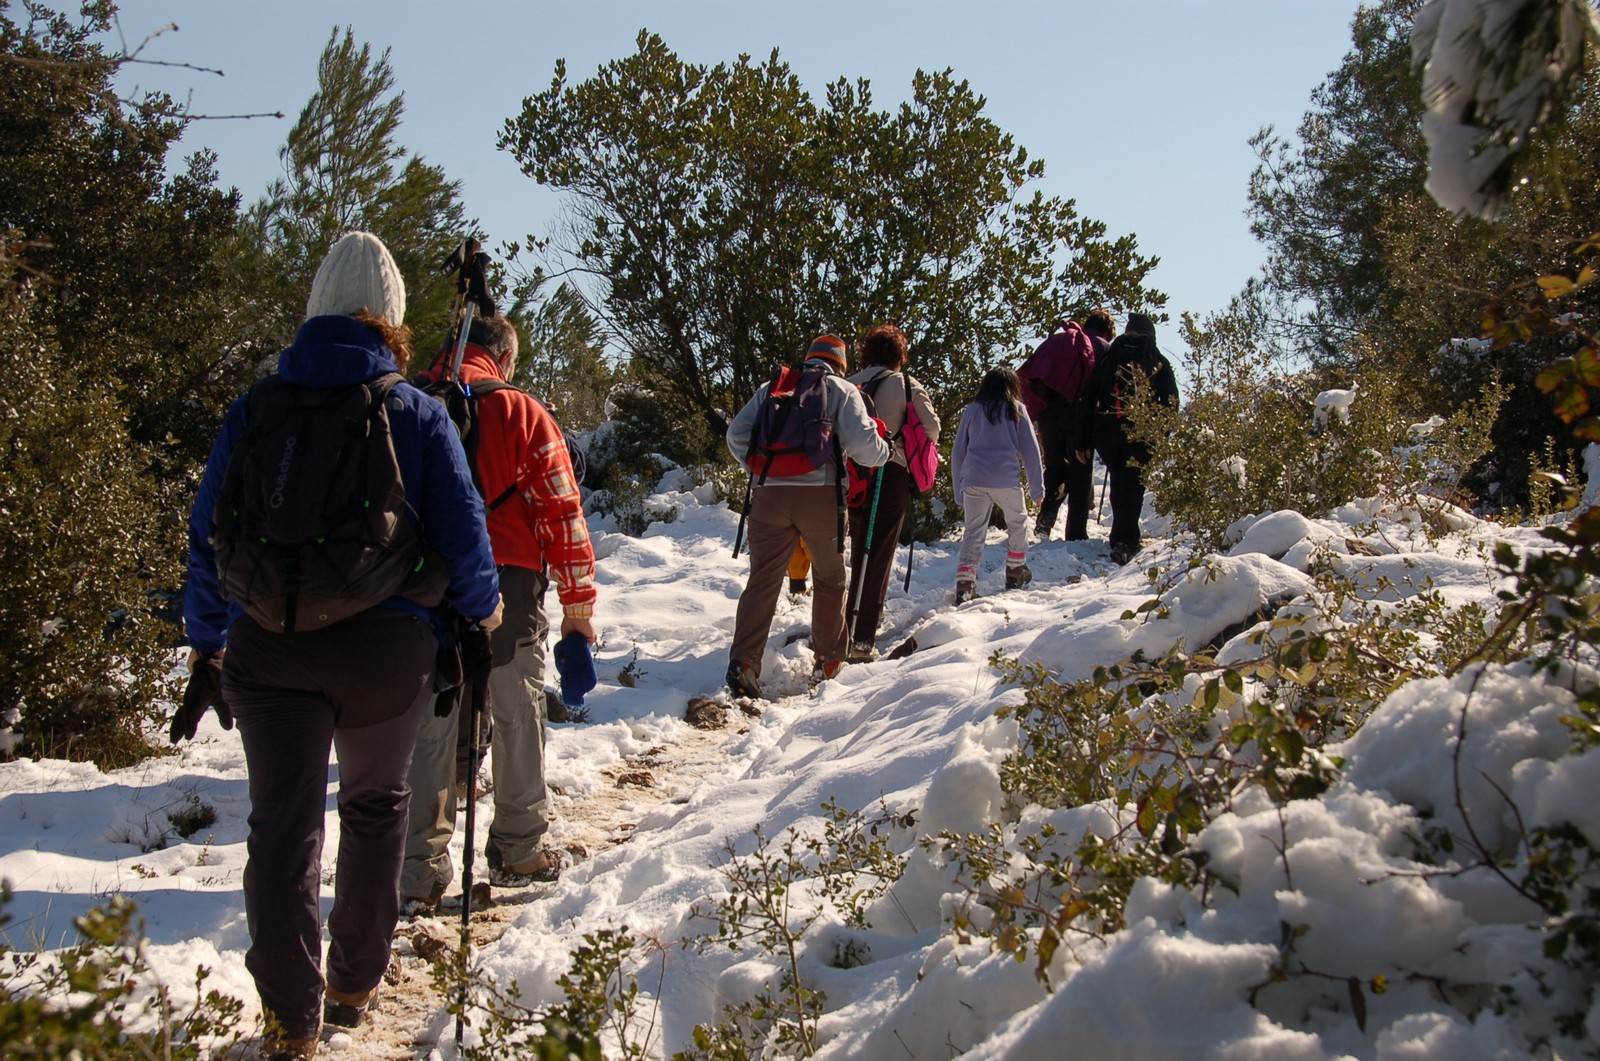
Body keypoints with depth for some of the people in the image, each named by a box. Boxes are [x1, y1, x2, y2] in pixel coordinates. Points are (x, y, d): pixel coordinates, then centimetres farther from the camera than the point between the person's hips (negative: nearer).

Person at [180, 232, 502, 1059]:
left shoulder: (253, 410, 3)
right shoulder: (417, 415, -3)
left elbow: (207, 534, 8)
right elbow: (461, 532, -2)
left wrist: (205, 637, 20)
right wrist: (481, 607, 17)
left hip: (268, 648, 1)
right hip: (386, 648, 0)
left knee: (282, 827, 4)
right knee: (374, 806, 20)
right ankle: (355, 984, 30)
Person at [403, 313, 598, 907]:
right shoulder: (519, 412, -5)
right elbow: (562, 512, -5)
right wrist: (578, 604, 3)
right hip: (508, 586, -2)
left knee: (433, 728, 7)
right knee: (518, 717, 13)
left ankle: (420, 872, 6)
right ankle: (519, 851, 25)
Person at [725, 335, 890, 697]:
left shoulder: (770, 388, 17)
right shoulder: (843, 391, 8)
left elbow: (736, 435, 9)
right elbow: (861, 444, -5)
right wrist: (884, 451, 15)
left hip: (770, 494, 2)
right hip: (822, 495, -2)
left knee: (763, 580, 2)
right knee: (829, 579, 16)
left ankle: (743, 660, -14)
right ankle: (828, 660, 23)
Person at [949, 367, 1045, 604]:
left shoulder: (972, 410, 15)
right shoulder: (1016, 409, 9)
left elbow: (957, 452, 15)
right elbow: (1030, 449, 6)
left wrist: (959, 490, 19)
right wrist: (1037, 487, 9)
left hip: (973, 481, 2)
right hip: (1006, 480, -2)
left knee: (973, 532, 4)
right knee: (1017, 522, 21)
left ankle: (964, 584, -9)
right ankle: (1015, 572, 28)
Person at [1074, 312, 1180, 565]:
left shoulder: (1107, 358, 12)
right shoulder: (1159, 363, 9)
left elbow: (1086, 399, 7)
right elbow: (1170, 403, 1)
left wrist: (1083, 441, 9)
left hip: (1106, 431, 2)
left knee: (1118, 481, 18)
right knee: (1133, 485, -4)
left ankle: (1123, 537, 26)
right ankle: (1124, 541, -19)